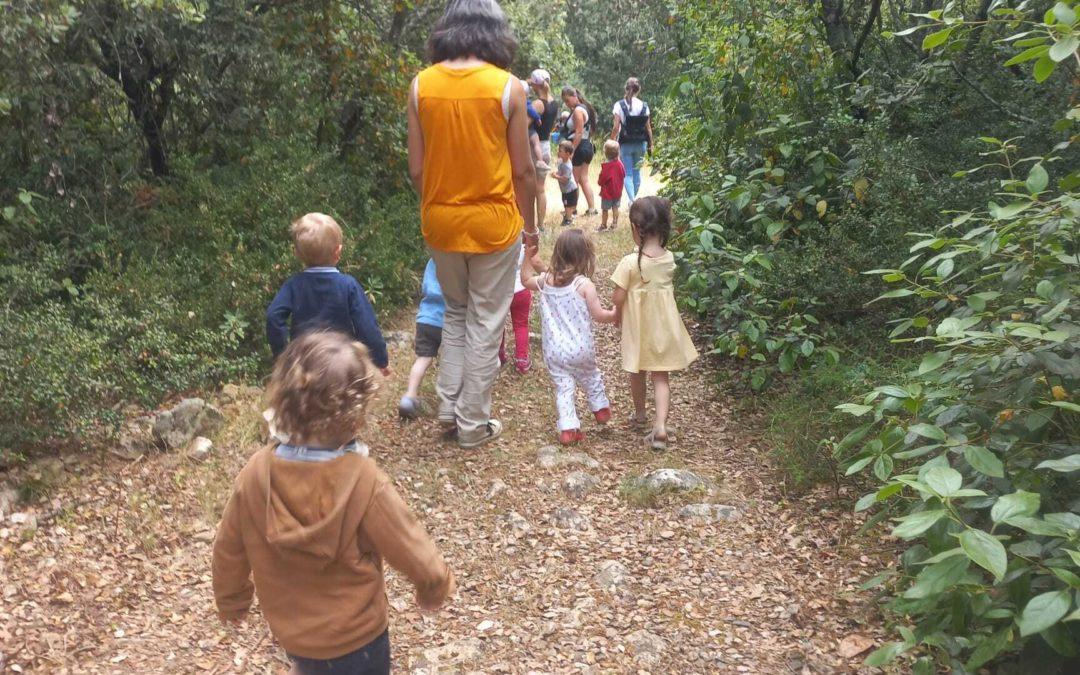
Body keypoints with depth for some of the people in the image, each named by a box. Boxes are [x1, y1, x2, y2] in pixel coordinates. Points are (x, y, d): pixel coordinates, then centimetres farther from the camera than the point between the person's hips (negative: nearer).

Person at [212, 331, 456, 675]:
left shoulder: (256, 472, -19)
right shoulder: (365, 482, -31)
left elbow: (228, 550, -3)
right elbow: (416, 556, -19)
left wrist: (231, 600, 16)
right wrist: (436, 589, 3)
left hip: (288, 628, 4)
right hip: (354, 637, -4)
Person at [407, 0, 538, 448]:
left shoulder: (421, 84, -2)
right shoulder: (507, 86, -9)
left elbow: (416, 168, 0)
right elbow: (523, 170, -5)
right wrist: (530, 224, 9)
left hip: (440, 222, 3)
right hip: (493, 224, -3)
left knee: (454, 314, 23)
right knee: (484, 324, 9)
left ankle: (448, 410, 23)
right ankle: (473, 425, 18)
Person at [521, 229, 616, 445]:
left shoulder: (546, 280, -2)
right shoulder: (584, 284, -15)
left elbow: (526, 280, 19)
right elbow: (598, 315, -13)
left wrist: (528, 257, 23)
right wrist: (615, 315, 4)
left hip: (554, 351, 2)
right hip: (580, 349, -2)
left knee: (563, 388, 8)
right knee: (591, 378, 23)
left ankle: (568, 428, 4)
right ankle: (601, 409, 43)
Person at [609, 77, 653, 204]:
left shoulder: (619, 105, -6)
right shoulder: (644, 106, -1)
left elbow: (616, 128, -10)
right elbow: (648, 128, 0)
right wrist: (650, 144, 9)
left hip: (625, 144, -2)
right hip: (641, 143, 2)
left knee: (628, 174, 2)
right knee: (637, 172, 18)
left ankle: (632, 201, -13)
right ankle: (634, 199, 28)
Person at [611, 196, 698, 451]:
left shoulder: (630, 263, -22)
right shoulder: (669, 258, -8)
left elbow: (618, 299, -18)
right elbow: (666, 288, 5)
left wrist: (618, 316, 2)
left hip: (637, 325, -2)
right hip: (663, 325, 3)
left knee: (637, 373, 20)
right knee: (661, 376, 11)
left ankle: (640, 416, 39)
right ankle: (660, 427, -2)